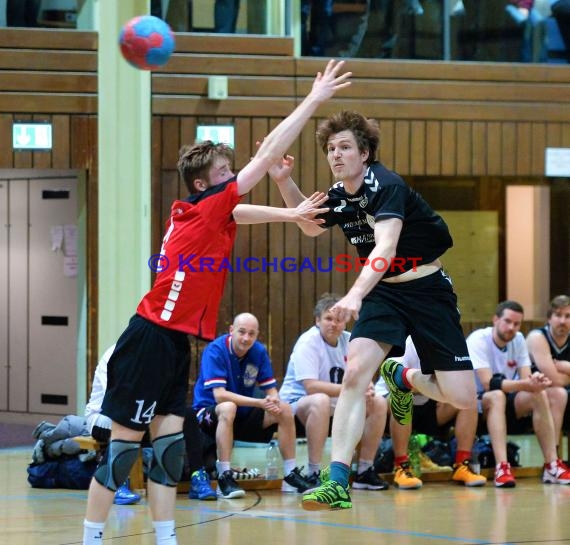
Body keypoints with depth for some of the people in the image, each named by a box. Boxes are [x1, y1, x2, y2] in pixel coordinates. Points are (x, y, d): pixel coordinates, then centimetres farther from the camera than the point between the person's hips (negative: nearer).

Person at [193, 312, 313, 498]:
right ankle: (224, 477, -38)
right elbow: (219, 395, -29)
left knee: (285, 410, -11)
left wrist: (274, 401, -25)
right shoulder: (215, 350, -20)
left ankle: (291, 475, -3)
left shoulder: (259, 352, -2)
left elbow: (271, 390, 1)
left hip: (243, 415, 6)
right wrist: (260, 403, -33)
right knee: (228, 408, -38)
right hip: (209, 412, -6)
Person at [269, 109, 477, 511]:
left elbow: (386, 247, -38)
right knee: (356, 372, -21)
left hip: (428, 289, -5)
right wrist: (284, 182, 8)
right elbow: (311, 226, 24)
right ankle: (337, 483, -22)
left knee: (462, 399, -11)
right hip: (383, 292, 5)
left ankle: (404, 378, 22)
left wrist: (356, 294, -54)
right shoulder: (339, 196, 0)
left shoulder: (386, 186, -21)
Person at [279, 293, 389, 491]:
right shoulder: (308, 342, -19)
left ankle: (365, 472, 0)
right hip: (298, 403, -7)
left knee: (379, 403, -8)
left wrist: (366, 389, -20)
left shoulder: (348, 341, 2)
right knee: (321, 401, -40)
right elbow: (311, 387, -29)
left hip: (337, 407, 7)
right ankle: (314, 474, -35)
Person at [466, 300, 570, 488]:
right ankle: (502, 468, -49)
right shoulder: (478, 339, -17)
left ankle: (552, 464, -23)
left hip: (508, 406, 6)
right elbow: (488, 383, -27)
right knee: (496, 396, -40)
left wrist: (535, 381, -31)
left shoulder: (518, 339, 3)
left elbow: (526, 379, -6)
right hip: (477, 403, -6)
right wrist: (526, 385, -39)